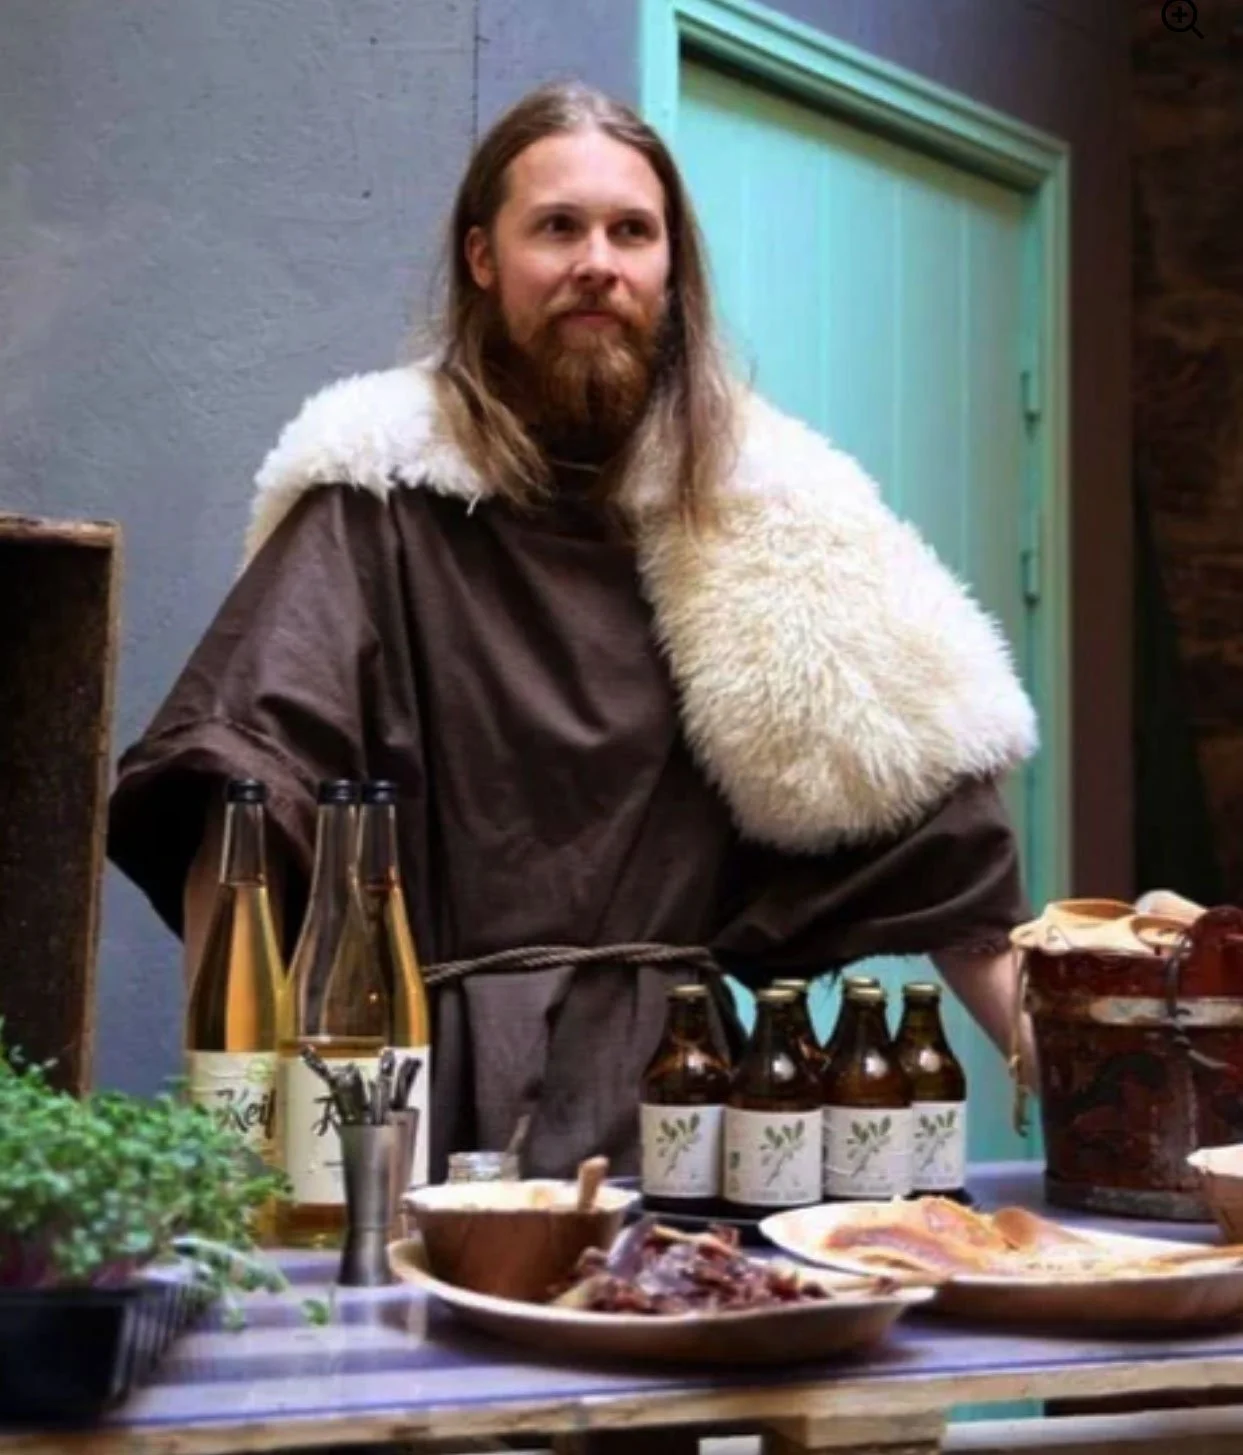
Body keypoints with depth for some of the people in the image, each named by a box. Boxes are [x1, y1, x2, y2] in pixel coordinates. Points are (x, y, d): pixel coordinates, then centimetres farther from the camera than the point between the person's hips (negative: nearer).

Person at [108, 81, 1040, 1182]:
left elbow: (906, 784, 5)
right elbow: (245, 785, -10)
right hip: (446, 1088, -2)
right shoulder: (387, 491, 0)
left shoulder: (762, 507, 8)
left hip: (675, 1083, 3)